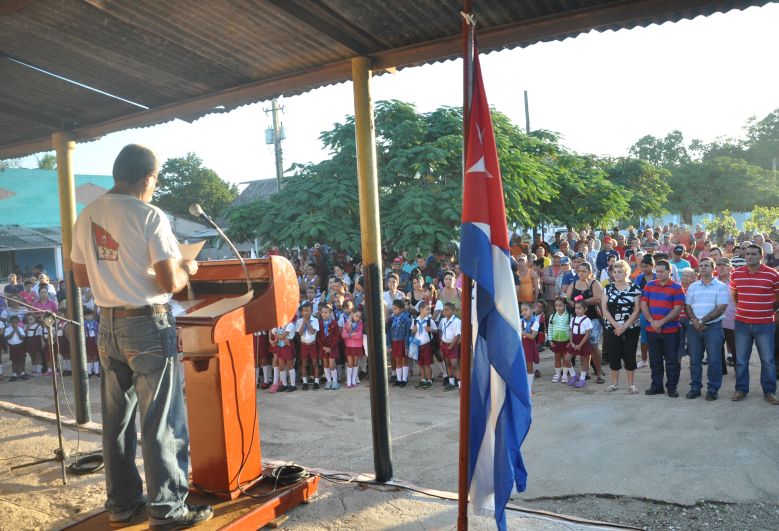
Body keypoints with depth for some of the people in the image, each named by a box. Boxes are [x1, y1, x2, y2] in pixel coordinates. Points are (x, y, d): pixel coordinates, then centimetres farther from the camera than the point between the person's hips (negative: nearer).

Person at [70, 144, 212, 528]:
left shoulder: (87, 217, 5)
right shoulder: (149, 216, -16)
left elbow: (81, 278, 13)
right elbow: (170, 283, -17)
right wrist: (187, 268, 2)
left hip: (108, 326, 7)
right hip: (148, 326, -7)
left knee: (116, 421, 15)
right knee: (160, 422, 3)